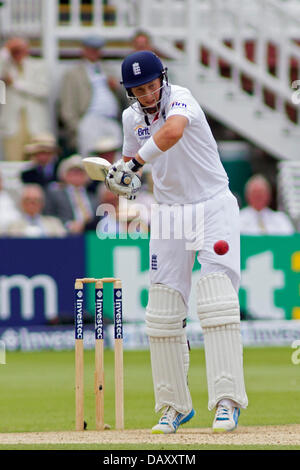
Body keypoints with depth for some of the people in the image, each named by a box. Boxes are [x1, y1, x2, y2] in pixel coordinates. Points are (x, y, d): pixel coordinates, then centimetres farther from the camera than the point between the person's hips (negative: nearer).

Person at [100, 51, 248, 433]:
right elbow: (131, 156, 20)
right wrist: (123, 180, -1)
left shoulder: (180, 99, -18)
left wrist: (131, 165, -42)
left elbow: (173, 132, -41)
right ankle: (175, 405, 13)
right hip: (169, 213, 6)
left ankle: (227, 401, -19)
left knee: (216, 301, -18)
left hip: (212, 206, -6)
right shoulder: (132, 117, 3)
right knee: (162, 312, 2)